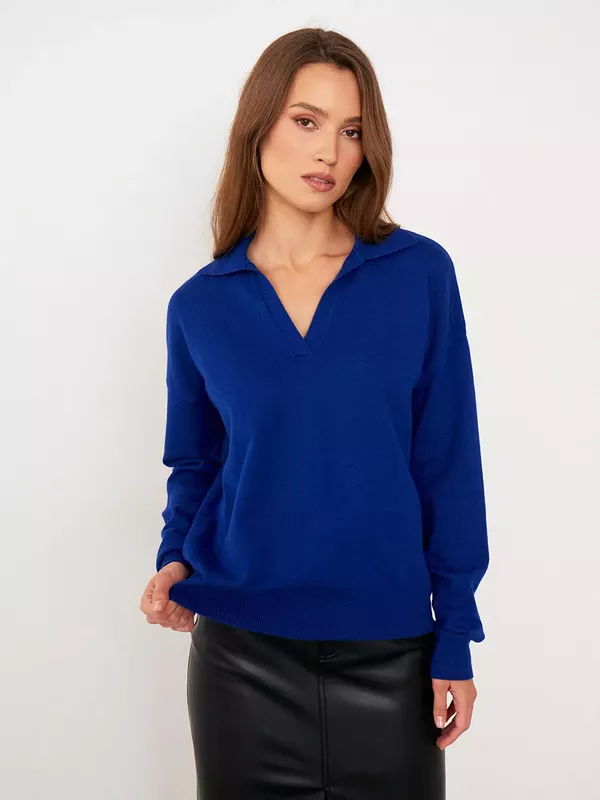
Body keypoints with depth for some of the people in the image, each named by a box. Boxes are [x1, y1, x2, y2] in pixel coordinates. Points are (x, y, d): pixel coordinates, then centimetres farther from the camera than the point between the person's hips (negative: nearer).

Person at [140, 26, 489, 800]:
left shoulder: (420, 273, -5)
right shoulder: (200, 306, -2)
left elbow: (449, 463, -4)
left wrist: (456, 635, -4)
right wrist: (175, 560, -7)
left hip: (389, 649, 0)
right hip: (243, 654, 1)